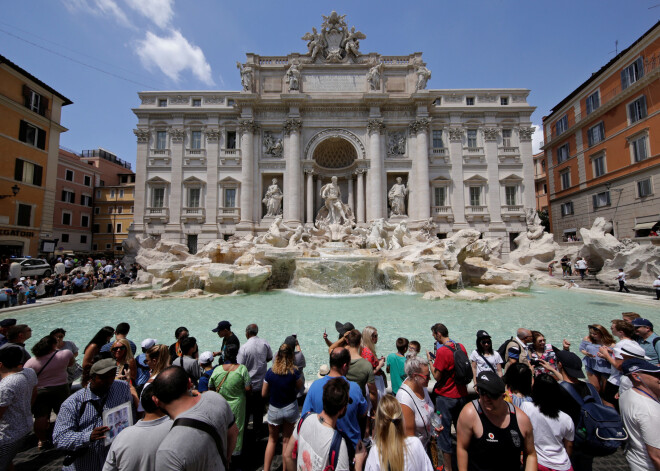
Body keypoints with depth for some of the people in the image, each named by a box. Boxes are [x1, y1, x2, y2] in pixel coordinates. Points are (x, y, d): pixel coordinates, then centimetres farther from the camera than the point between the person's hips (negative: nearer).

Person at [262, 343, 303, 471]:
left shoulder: (270, 372, -19)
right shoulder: (294, 372, -22)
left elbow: (264, 393, -8)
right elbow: (299, 386, -3)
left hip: (274, 409, 1)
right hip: (290, 408, 0)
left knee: (272, 440, 22)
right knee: (287, 440, 19)